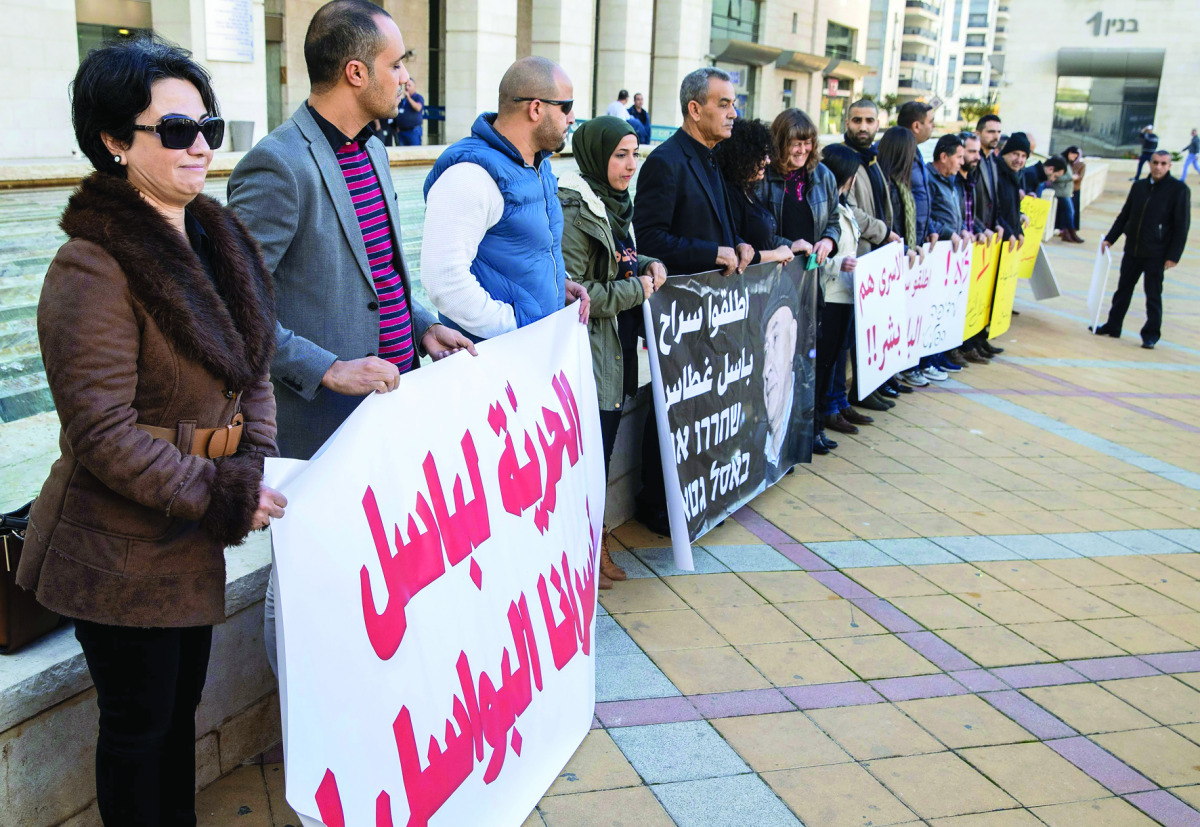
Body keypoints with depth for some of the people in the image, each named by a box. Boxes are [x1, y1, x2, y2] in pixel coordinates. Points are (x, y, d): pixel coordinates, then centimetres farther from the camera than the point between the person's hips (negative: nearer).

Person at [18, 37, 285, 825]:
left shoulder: (215, 240, 5)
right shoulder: (94, 268, -21)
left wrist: (259, 469, -3)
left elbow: (253, 370, 11)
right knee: (140, 723, 11)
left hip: (194, 542, 8)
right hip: (122, 554, -8)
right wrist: (224, 497, -20)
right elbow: (104, 434, -24)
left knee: (182, 704, 23)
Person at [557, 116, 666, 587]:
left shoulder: (617, 205, 14)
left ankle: (596, 543, 27)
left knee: (602, 451, 15)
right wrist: (635, 290, -13)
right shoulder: (574, 210, -15)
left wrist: (648, 265, 6)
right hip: (587, 356, -9)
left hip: (617, 354, 9)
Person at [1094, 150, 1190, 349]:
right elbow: (1124, 215, 16)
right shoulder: (1138, 186, 7)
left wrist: (1173, 256, -13)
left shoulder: (1179, 189, -7)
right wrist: (1110, 239, 10)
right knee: (1123, 289, 13)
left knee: (1153, 295, 3)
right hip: (1132, 250, 5)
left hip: (1156, 254, -5)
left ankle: (1151, 335, 11)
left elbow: (1181, 226, -8)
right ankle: (1113, 326, 25)